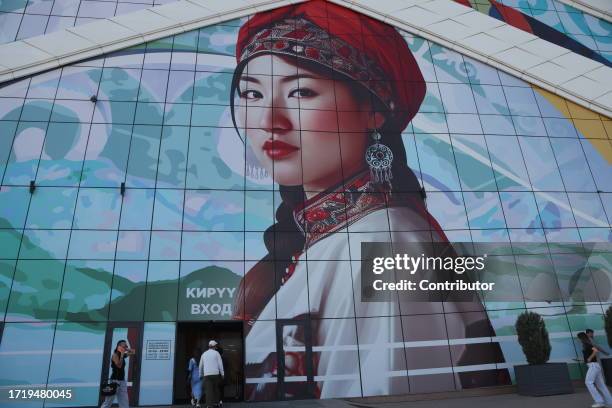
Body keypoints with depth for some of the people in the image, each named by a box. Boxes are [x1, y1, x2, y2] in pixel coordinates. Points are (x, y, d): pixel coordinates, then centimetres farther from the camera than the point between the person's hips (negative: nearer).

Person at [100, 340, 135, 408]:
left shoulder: (123, 355, 9)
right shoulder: (115, 355, -12)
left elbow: (133, 352, 19)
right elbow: (119, 365, -24)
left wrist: (127, 349, 2)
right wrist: (122, 355, -22)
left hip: (122, 381, 8)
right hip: (115, 380, -8)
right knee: (108, 401, 0)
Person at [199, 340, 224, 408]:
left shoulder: (204, 354, 12)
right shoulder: (216, 353, 2)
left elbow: (201, 366, 17)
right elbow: (220, 364, -2)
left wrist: (201, 375, 30)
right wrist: (222, 374, 5)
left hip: (206, 374, 1)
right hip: (215, 374, -1)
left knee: (208, 390, -3)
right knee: (216, 389, 15)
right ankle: (216, 403, 18)